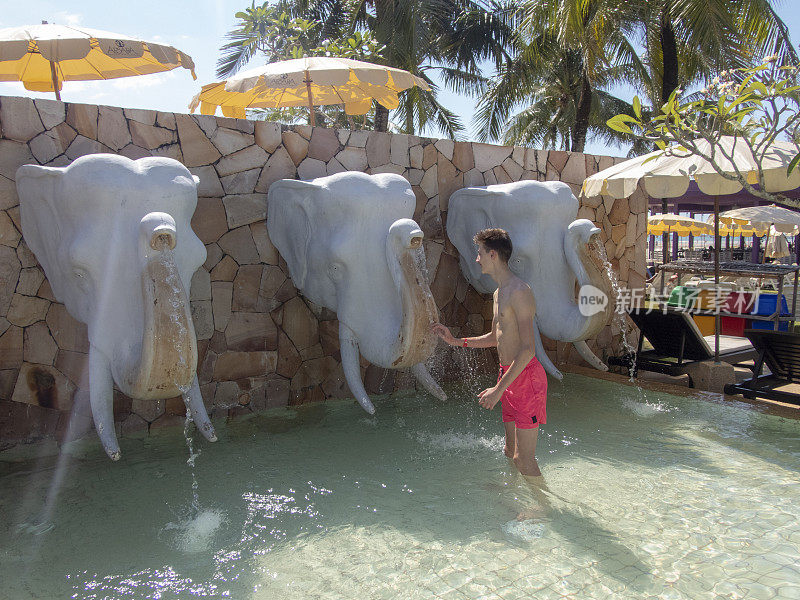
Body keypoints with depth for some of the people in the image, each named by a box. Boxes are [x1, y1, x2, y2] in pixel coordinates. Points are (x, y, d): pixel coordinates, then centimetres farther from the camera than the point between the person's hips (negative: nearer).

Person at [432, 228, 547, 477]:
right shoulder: (499, 293, 15)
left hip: (526, 377, -10)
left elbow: (528, 350, -23)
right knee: (511, 453, 17)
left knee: (525, 459, -5)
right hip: (509, 377, 10)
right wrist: (455, 341, 22)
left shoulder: (519, 292, -17)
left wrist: (499, 389, -24)